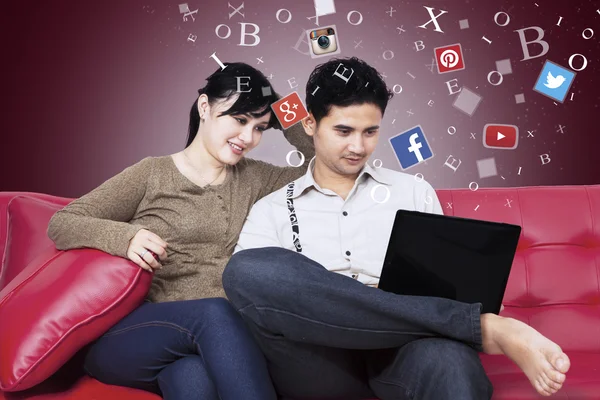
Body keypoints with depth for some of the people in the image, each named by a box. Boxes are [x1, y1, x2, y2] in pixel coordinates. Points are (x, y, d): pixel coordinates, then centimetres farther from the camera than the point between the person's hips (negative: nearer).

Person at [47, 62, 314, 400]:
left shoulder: (254, 178, 14)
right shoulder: (152, 174, 4)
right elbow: (60, 224, 4)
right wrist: (124, 236, -16)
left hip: (218, 338, 1)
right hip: (138, 337, 0)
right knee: (213, 311, -34)